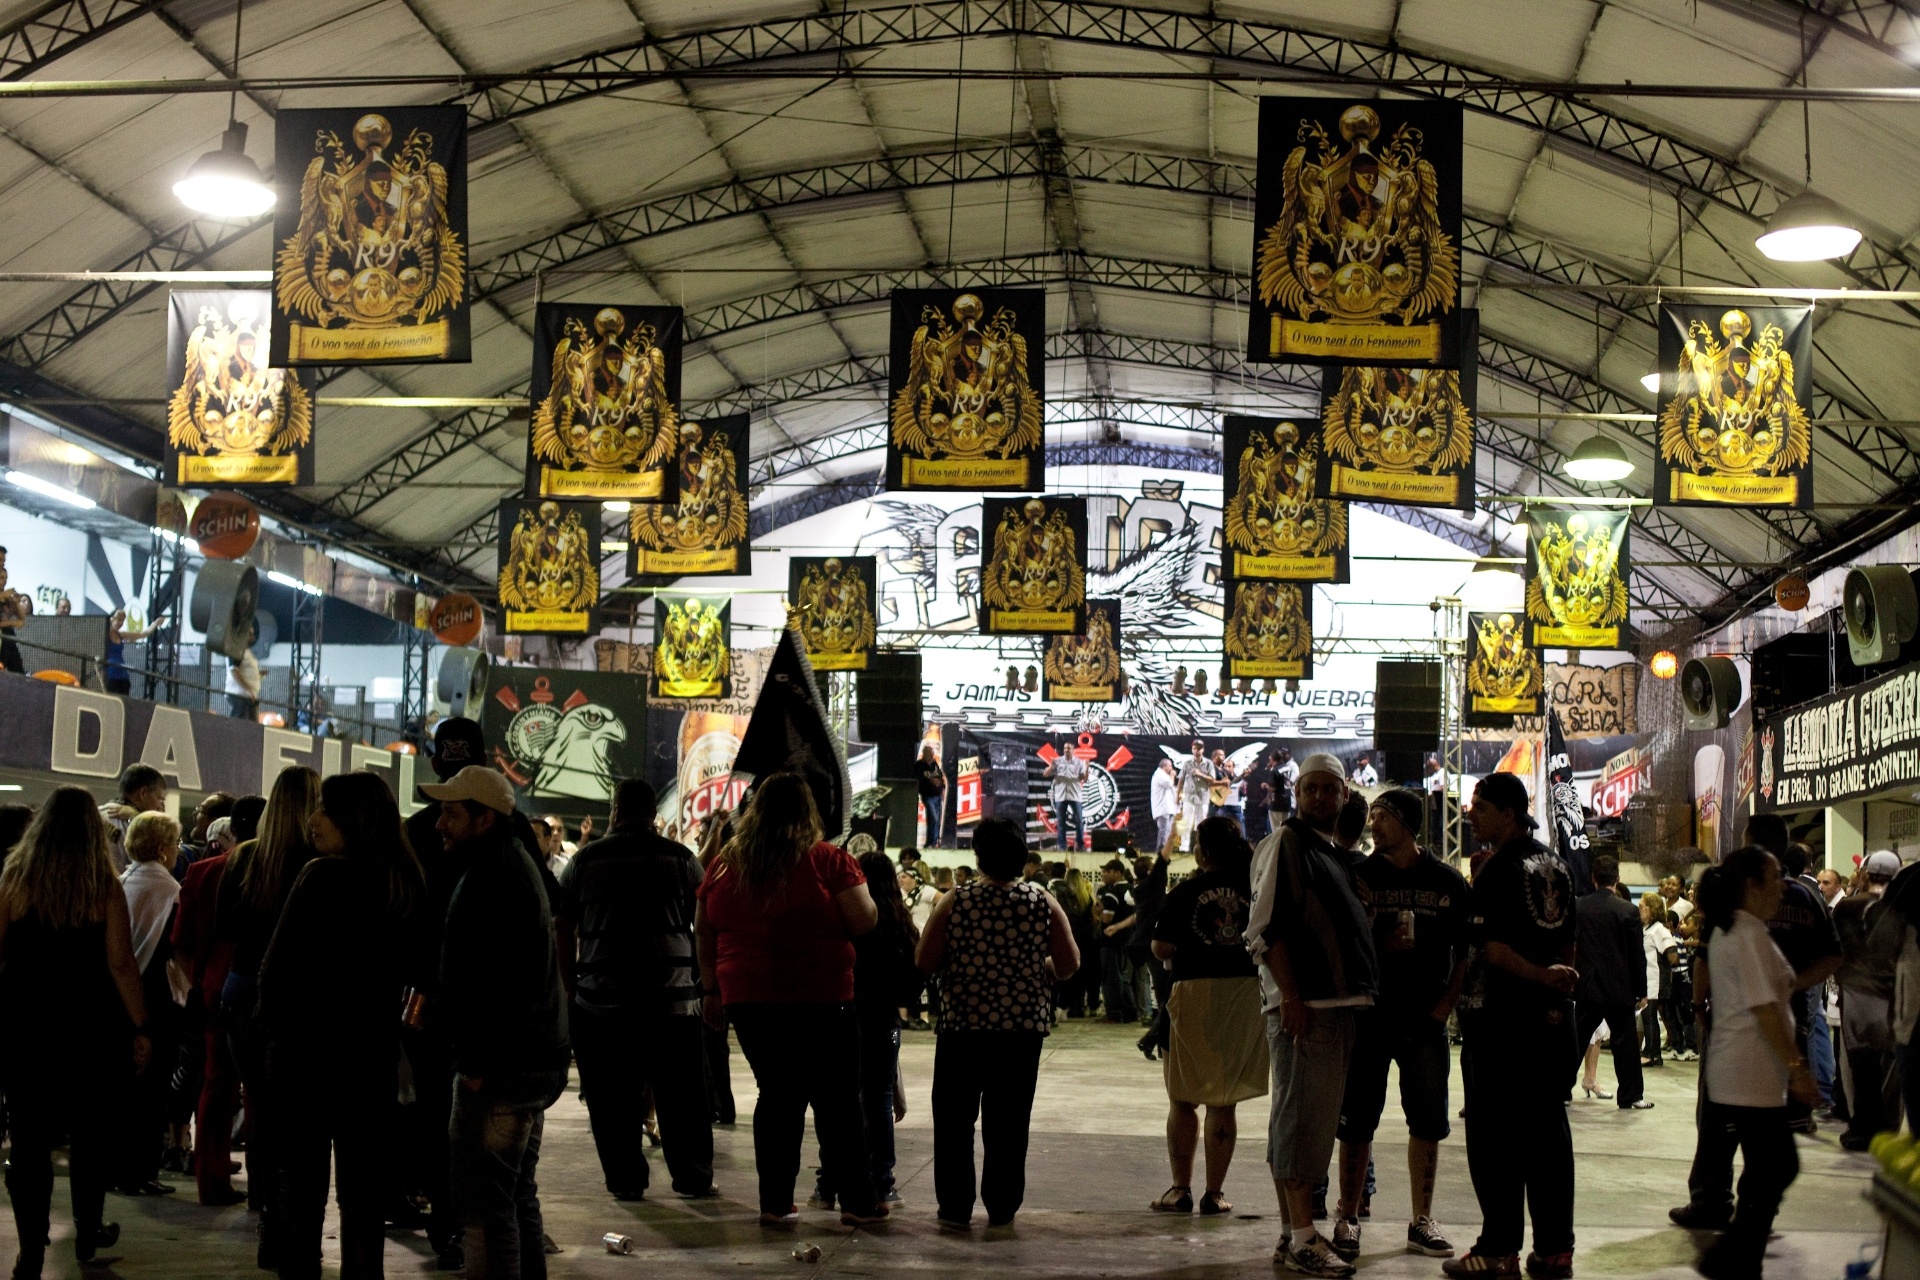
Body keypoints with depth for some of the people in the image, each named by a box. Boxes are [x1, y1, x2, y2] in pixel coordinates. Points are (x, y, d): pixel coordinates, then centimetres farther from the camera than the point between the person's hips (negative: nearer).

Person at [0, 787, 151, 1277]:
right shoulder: (104, 887, -8)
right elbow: (121, 964, -10)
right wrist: (140, 1029, -5)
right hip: (88, 1028, 0)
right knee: (89, 1131, 16)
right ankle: (88, 1233, 27)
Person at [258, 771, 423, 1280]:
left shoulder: (322, 876, -16)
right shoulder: (406, 881, 1)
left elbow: (278, 964, -14)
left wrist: (273, 1024, 2)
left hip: (310, 1044, -5)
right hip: (375, 1047, 5)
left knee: (300, 1178, 3)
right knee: (365, 1180, 13)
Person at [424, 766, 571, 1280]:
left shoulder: (492, 878, -16)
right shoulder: (515, 862, 18)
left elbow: (491, 980, -23)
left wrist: (478, 1062, -22)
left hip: (500, 1065, -11)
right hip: (535, 1059, 11)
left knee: (482, 1198, -9)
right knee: (517, 1194, 19)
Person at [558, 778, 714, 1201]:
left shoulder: (583, 861, 3)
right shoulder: (681, 858, 1)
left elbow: (565, 932, 5)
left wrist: (571, 987, 12)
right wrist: (710, 986, 13)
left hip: (601, 996, 0)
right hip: (673, 995, 0)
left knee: (613, 1096, 8)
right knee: (681, 1093, 8)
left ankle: (625, 1179, 12)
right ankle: (694, 1178, 14)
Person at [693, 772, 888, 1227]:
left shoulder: (725, 864, 5)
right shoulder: (827, 860, -9)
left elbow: (703, 929, 12)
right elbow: (865, 920, -10)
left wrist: (712, 989, 19)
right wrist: (861, 888, 10)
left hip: (748, 1000, 4)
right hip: (819, 1001, -4)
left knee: (777, 1096, 14)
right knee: (838, 1102, 6)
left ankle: (775, 1202, 14)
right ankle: (857, 1201, 10)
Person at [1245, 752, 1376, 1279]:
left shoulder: (1335, 852, 21)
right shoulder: (1285, 842, -5)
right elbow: (1265, 928, -13)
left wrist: (1360, 994, 16)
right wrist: (1289, 996, -20)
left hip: (1340, 1004, 9)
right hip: (1303, 1005, -9)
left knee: (1307, 1120, 12)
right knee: (1301, 1118, -10)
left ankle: (1292, 1233, 17)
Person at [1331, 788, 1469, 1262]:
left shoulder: (1448, 882, 5)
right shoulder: (1359, 876, 2)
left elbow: (1466, 950, 7)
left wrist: (1446, 1004, -2)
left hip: (1425, 1021, 2)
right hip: (1368, 1017, -1)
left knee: (1428, 1122, 6)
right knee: (1357, 1122, 1)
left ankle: (1421, 1221, 17)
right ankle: (1348, 1219, 11)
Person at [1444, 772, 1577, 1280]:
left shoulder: (1498, 868, -12)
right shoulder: (1555, 864, 12)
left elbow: (1492, 947, -18)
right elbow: (1567, 943, 15)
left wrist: (1540, 976, -8)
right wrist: (1556, 983, 14)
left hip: (1500, 1015, -7)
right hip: (1551, 1015, 7)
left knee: (1495, 1133, -1)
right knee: (1547, 1129, 9)